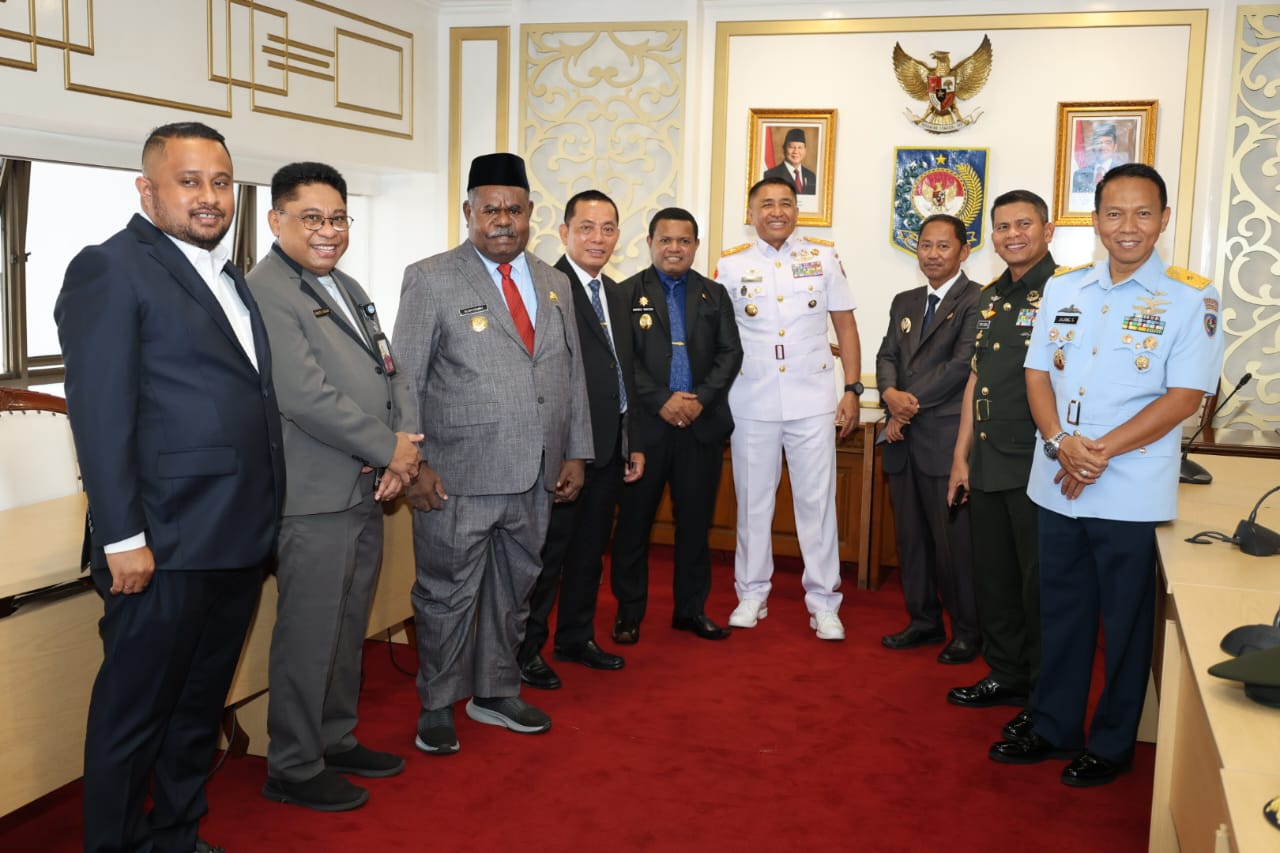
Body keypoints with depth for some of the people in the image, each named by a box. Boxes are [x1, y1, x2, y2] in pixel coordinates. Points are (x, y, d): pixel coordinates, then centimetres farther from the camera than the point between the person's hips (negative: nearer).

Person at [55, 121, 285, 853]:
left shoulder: (229, 275, 15)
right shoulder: (111, 269, -9)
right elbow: (99, 414, -14)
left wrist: (264, 519, 10)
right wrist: (122, 540, -17)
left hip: (240, 540, 8)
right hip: (167, 545, -8)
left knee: (201, 705, 19)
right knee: (134, 710, 8)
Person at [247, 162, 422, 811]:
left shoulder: (348, 288, 16)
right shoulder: (266, 293, -14)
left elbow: (391, 372, 15)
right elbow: (306, 398, -22)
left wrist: (406, 441, -4)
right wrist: (390, 449, -13)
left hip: (367, 490, 9)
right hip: (316, 498, -9)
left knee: (349, 629, 18)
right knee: (309, 636, 2)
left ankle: (335, 739, 34)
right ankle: (293, 769, 17)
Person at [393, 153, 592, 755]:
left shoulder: (554, 284, 13)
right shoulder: (431, 279, -4)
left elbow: (572, 373, 15)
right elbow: (406, 379, -6)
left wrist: (576, 452, 9)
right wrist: (413, 462, -12)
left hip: (535, 478, 5)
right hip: (458, 477, -5)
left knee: (514, 589, 16)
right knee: (448, 596, 5)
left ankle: (496, 693, 33)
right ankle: (437, 706, 23)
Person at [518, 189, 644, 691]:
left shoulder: (615, 294, 15)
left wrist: (633, 443, 17)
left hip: (609, 446, 8)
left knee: (590, 549, 18)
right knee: (548, 551, 3)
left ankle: (576, 637, 32)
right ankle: (526, 648, 17)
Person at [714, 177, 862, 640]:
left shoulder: (824, 256, 3)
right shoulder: (731, 264, 2)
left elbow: (845, 326, 6)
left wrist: (852, 389, 0)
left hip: (812, 401, 0)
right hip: (751, 403, 1)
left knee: (817, 500, 3)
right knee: (753, 500, 10)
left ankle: (823, 602, 13)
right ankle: (752, 594, 23)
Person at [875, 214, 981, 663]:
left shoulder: (976, 300, -6)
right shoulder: (904, 302, 18)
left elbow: (963, 363, -14)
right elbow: (887, 356, 11)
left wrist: (912, 402, -12)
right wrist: (891, 394, -10)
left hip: (946, 437, -7)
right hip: (904, 438, 7)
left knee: (954, 538, -2)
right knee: (911, 536, 13)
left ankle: (967, 630, 13)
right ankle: (924, 621, 25)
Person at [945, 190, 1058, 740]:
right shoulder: (990, 297, 13)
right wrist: (962, 455, 15)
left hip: (1035, 467, -7)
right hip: (987, 466, 7)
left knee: (1040, 585, 3)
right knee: (992, 577, 16)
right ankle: (1007, 675, 32)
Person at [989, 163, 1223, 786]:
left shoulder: (1190, 298, -5)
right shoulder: (1064, 288, 8)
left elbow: (1185, 396, -11)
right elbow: (1037, 373, 6)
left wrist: (1103, 451, -18)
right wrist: (1061, 443, -12)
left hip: (1131, 494, -4)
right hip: (1057, 485, 4)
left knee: (1124, 623, 8)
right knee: (1060, 613, 15)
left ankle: (1111, 746, 24)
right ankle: (1054, 729, 30)